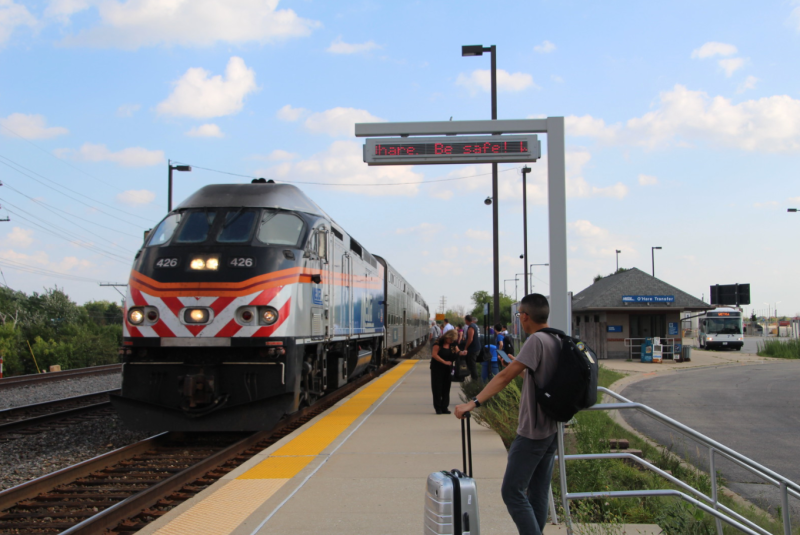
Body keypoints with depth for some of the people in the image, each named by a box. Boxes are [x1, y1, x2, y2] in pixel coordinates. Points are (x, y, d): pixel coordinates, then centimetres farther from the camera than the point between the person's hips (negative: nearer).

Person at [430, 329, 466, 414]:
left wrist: (462, 353, -19)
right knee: (437, 388, -1)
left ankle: (444, 407, 13)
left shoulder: (453, 344, 6)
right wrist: (444, 362, -22)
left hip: (447, 369, 5)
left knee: (446, 388, 7)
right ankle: (438, 408, 6)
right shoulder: (439, 343, -12)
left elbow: (457, 352, 4)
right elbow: (434, 354, -17)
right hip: (437, 368, -5)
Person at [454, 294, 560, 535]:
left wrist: (473, 403, -27)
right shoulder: (556, 341, 7)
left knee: (512, 491, -4)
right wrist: (520, 364, 40)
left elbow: (506, 376, -25)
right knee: (538, 494, 12)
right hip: (551, 431, 9)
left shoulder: (536, 341, -18)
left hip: (531, 432, -9)